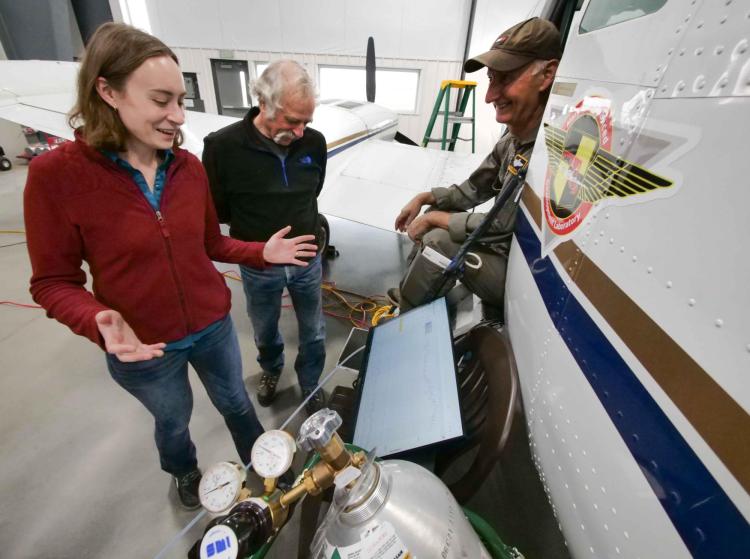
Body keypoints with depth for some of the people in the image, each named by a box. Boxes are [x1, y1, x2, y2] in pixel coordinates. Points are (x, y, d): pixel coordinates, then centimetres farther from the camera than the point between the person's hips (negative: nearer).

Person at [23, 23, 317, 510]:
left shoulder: (190, 167, -7)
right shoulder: (56, 175, -17)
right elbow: (53, 282, -12)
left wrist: (263, 253, -9)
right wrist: (99, 322, -30)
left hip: (214, 328, 3)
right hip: (143, 350, -2)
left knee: (236, 402, 24)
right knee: (174, 421, 25)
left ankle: (261, 464, 55)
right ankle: (184, 473, 61)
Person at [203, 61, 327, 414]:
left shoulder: (314, 142, -10)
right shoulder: (223, 146, -20)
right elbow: (216, 210, -7)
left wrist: (299, 224, 2)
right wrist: (256, 226, 0)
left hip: (307, 260, 2)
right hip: (258, 267, -1)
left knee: (313, 333, 16)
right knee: (265, 332, 23)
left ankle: (310, 384, 44)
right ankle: (271, 368, 57)